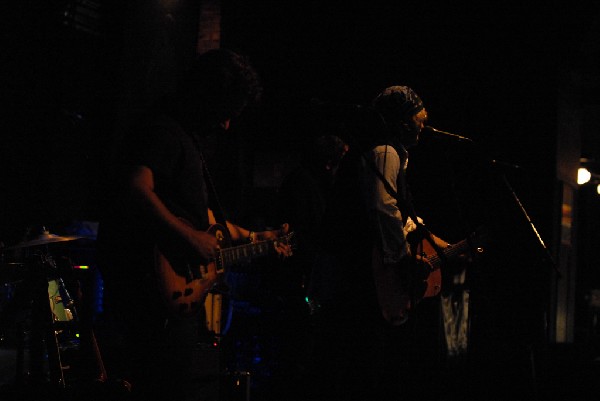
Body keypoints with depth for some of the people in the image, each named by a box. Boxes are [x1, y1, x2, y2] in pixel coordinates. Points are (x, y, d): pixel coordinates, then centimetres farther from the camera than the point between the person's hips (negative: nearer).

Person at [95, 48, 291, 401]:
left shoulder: (187, 137, 22)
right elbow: (135, 191, -29)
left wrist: (254, 237, 30)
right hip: (162, 294, -11)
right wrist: (189, 236, -23)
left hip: (184, 290, 11)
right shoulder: (163, 131, -11)